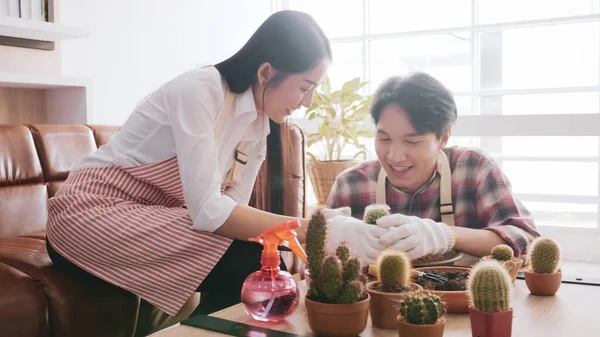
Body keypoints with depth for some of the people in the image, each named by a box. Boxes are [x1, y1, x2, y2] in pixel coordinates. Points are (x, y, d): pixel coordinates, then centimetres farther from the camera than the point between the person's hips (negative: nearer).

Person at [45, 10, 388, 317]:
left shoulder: (260, 122, 3)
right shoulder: (200, 89, -21)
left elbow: (230, 210, -4)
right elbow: (208, 211, -28)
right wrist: (312, 230, -30)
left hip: (152, 218, 7)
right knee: (255, 270, -23)